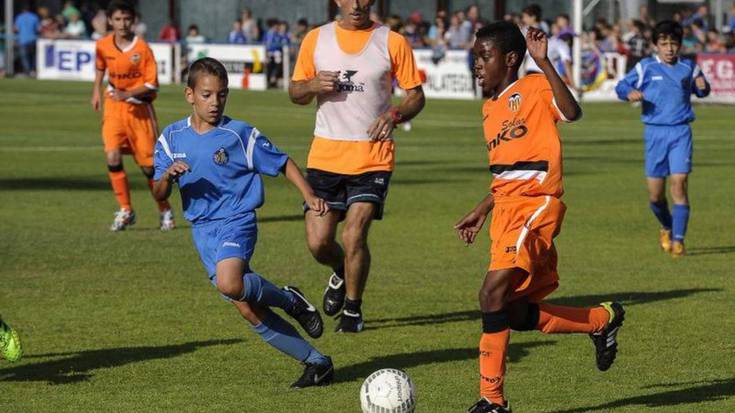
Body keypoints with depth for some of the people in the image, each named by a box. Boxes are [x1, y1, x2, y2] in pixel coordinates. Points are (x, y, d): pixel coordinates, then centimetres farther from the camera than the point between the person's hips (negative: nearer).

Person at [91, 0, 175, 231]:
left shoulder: (142, 48, -14)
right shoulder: (103, 46, -4)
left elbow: (152, 85, -14)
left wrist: (127, 94, -25)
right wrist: (97, 90, 12)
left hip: (140, 108, -3)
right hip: (114, 107, 3)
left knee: (149, 164, 2)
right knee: (113, 157, -15)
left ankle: (165, 212, 22)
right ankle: (125, 211, -2)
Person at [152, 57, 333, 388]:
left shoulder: (239, 134, -6)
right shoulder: (172, 138, 5)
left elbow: (282, 163, 3)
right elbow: (159, 196, 5)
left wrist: (309, 194, -10)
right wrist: (168, 175, -17)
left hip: (236, 221, -4)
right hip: (202, 231, 5)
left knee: (229, 283, -34)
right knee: (249, 311, 0)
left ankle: (289, 299, -5)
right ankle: (316, 362, 11)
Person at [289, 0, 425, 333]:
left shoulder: (392, 42, 0)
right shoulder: (315, 40, 6)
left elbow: (416, 95, 3)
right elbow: (295, 93, 12)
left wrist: (395, 115, -18)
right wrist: (313, 85, -11)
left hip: (373, 156, -2)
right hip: (325, 154, 2)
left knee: (354, 235, -13)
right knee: (318, 242, 0)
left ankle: (353, 309, 10)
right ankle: (341, 274, 35)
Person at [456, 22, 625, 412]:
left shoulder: (534, 87, -6)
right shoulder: (490, 108, 19)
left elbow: (572, 112, -27)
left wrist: (543, 62, -31)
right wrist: (481, 212, 23)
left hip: (535, 206, -9)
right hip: (506, 208, 9)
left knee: (494, 292, -21)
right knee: (518, 314, 9)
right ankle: (603, 319, 31)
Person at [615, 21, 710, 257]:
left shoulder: (688, 68, 7)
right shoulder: (646, 67, 3)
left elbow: (700, 91, 23)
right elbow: (621, 86, 6)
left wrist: (703, 86, 0)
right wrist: (630, 93, -17)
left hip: (681, 132, 0)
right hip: (654, 133, 0)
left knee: (679, 183, -15)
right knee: (655, 195, 3)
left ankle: (678, 240, -10)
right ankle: (667, 228, 33)